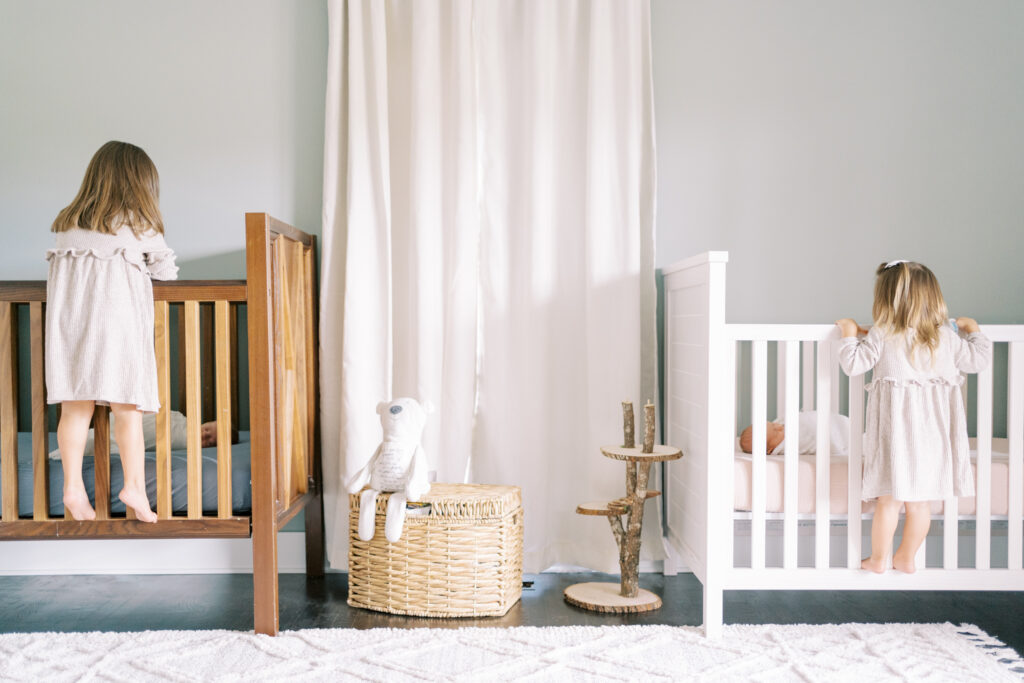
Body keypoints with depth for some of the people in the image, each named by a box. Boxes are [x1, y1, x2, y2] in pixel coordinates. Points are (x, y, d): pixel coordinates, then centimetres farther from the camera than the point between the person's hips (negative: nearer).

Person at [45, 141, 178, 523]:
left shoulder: (66, 223, 18)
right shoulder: (141, 225, 8)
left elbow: (64, 263, 14)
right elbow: (166, 269, 15)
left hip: (68, 315, 4)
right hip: (117, 316, -4)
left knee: (75, 406, 4)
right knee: (127, 407, 1)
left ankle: (73, 486, 3)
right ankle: (134, 486, 2)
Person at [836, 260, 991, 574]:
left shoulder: (881, 336, -7)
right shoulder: (946, 337, 3)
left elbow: (853, 364, -7)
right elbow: (978, 359, 12)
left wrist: (850, 334, 9)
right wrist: (973, 330, 29)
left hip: (896, 424, -3)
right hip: (932, 427, 3)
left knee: (889, 498, 5)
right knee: (920, 500, 11)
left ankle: (879, 559, 15)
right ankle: (906, 558, 22)